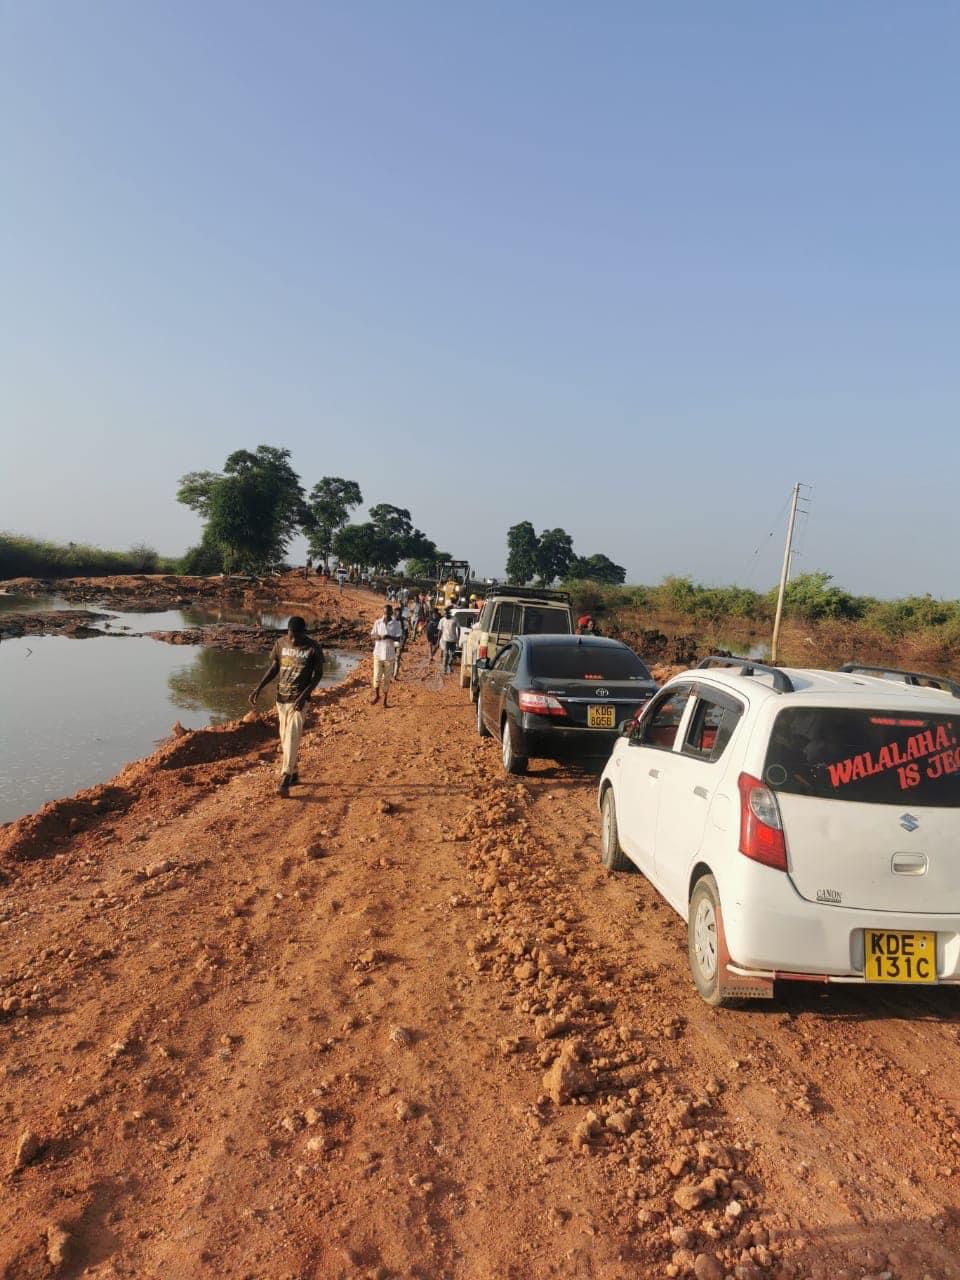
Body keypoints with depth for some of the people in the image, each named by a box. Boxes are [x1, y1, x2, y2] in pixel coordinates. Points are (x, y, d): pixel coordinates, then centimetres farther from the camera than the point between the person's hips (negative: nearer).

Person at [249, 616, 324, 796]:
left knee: (292, 737, -15)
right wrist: (258, 688, 1)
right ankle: (293, 774, 26)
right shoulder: (281, 643, 2)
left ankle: (285, 780, -18)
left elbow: (318, 674, -7)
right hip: (281, 697, 5)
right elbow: (273, 667, 11)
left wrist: (304, 695, -18)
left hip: (299, 699, -5)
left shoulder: (313, 648, -11)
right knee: (284, 738, 12)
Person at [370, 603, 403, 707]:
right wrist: (378, 637, -17)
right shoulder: (378, 622, 1)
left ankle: (385, 698, 19)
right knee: (377, 676, -3)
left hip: (390, 654, 0)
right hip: (378, 653, 0)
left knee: (387, 678, 7)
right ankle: (376, 694, 21)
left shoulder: (396, 624, -3)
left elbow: (399, 638, -9)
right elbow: (373, 635, 5)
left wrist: (388, 637, -25)